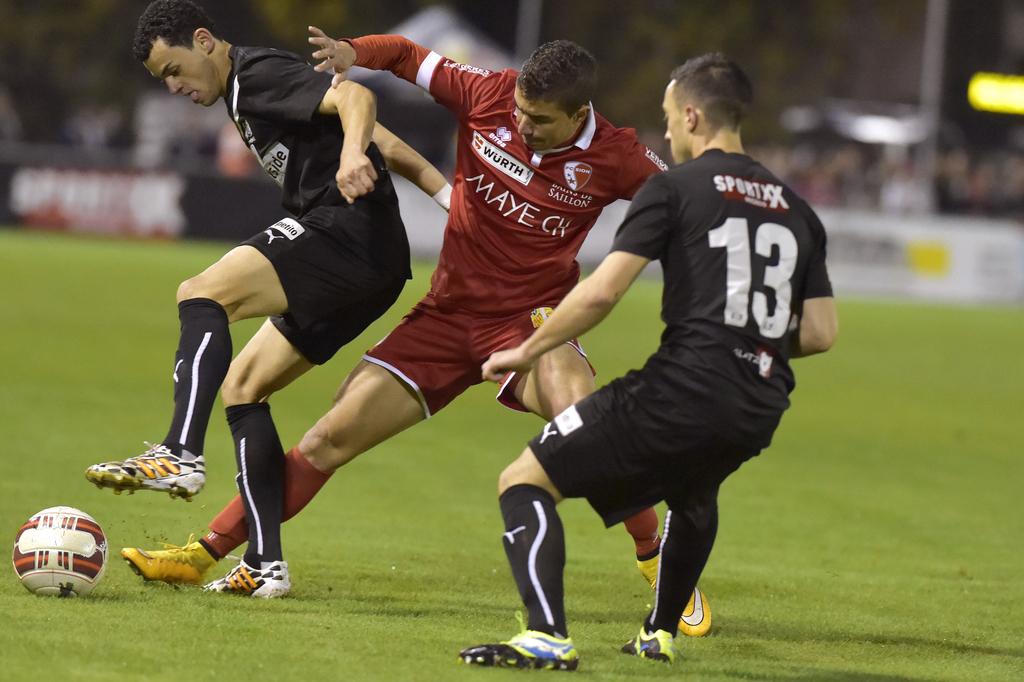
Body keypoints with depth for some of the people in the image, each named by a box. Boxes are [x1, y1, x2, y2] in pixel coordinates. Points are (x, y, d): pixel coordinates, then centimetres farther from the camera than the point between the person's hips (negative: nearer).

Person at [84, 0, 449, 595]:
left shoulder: (258, 74, -4)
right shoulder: (246, 92, 26)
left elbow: (355, 98, -22)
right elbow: (385, 143, 27)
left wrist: (352, 152, -42)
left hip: (349, 230, -11)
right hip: (375, 265, 11)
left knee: (203, 294, -24)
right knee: (241, 385, 11)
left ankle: (181, 455, -39)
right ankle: (267, 563, 8)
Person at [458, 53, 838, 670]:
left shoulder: (674, 188, 0)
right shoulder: (795, 209, 17)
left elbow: (601, 294, -9)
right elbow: (821, 333, 13)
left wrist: (526, 352, 3)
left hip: (685, 386, -7)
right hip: (759, 410, 7)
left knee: (525, 480, 0)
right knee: (694, 492, 41)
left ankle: (547, 637, -20)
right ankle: (661, 634, 44)